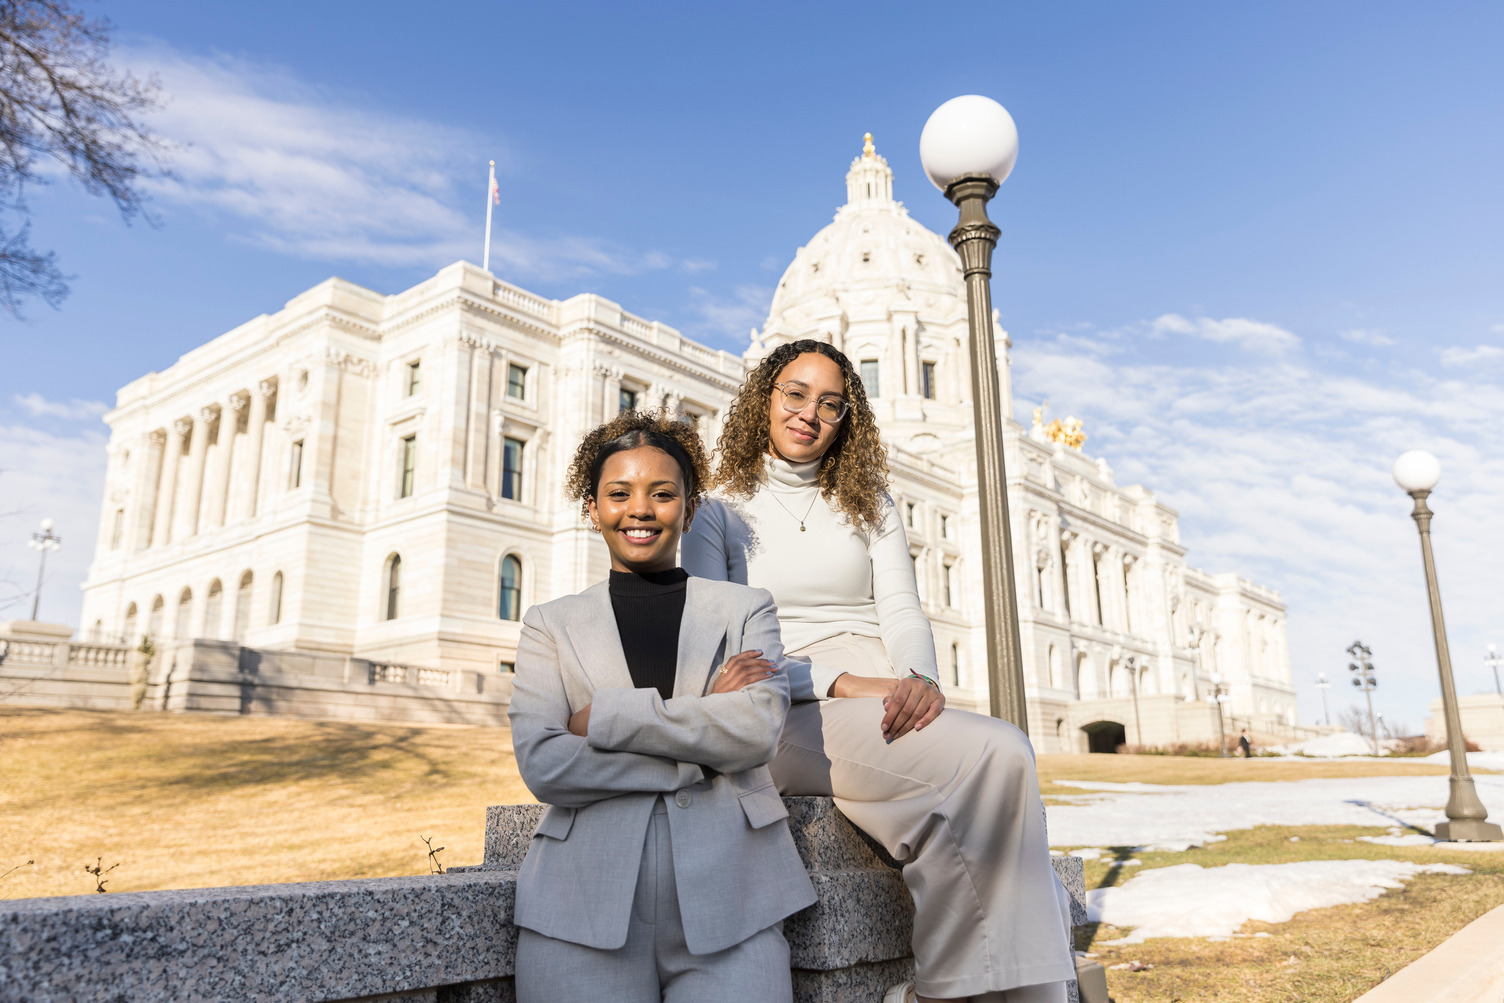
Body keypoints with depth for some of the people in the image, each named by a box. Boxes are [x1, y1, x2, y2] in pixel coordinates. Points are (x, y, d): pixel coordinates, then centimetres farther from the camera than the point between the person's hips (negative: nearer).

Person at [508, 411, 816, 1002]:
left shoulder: (746, 609, 12)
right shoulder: (551, 624, 12)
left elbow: (759, 729, -5)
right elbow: (542, 764, -3)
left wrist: (604, 717, -6)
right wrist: (703, 733, -8)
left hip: (727, 895, 0)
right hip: (585, 908, 0)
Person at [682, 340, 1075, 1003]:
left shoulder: (868, 503, 21)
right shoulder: (719, 511, 9)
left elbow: (902, 610, 10)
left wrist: (919, 678, -15)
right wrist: (839, 684, -16)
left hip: (886, 709, 4)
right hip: (789, 718, -4)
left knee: (1004, 753, -31)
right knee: (997, 752, -29)